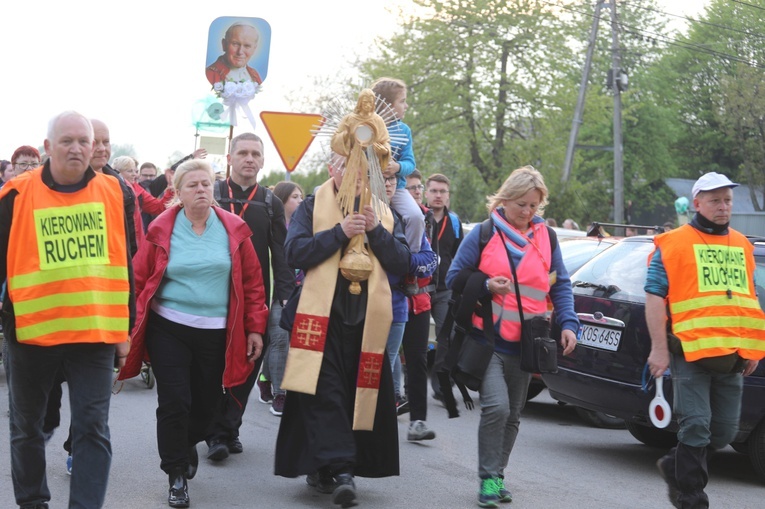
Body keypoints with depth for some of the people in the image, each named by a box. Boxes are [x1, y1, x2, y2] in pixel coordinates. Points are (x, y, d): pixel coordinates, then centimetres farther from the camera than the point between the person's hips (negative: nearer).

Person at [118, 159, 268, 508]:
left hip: (216, 332, 2)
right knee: (174, 402, -5)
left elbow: (252, 282, 4)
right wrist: (136, 326, 0)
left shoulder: (233, 229, 0)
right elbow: (140, 280, 1)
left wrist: (255, 328, 2)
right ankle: (177, 476, 9)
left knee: (206, 403, 11)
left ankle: (188, 445, 43)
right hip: (169, 330, -2)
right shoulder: (162, 230, -4)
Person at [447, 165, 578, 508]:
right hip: (488, 339, -4)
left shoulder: (546, 238, 8)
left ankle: (497, 476, 25)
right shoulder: (483, 234, -2)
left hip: (525, 344, 4)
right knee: (496, 406, -18)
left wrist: (568, 324, -3)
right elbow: (455, 277, 1)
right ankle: (488, 478, -6)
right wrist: (487, 286, -17)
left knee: (512, 415, 11)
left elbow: (560, 286, 11)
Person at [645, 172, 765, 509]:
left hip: (732, 355, 6)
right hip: (690, 352, -6)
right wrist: (659, 349, -11)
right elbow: (654, 296, -5)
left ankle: (675, 468, 32)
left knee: (725, 432, 9)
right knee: (697, 426, -7)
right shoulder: (673, 244, -1)